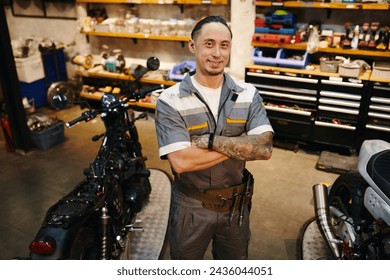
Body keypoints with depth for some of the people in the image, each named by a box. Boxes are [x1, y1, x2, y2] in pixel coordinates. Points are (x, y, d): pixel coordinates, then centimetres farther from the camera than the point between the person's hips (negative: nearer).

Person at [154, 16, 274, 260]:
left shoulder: (249, 95, -7)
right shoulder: (170, 101, -17)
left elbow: (265, 148, -19)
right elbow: (181, 162, -28)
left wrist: (209, 140, -27)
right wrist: (242, 144, -23)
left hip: (236, 205, 3)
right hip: (191, 207, -2)